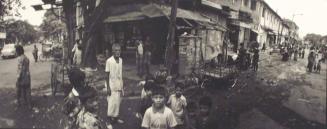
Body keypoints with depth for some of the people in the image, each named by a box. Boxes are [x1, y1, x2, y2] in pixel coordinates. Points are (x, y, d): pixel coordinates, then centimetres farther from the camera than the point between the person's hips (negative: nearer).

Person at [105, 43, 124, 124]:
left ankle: (115, 117, 25)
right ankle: (110, 117, 15)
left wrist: (122, 86, 12)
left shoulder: (121, 60, 3)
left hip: (119, 86, 6)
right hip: (112, 86, -6)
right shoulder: (109, 61, -14)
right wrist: (108, 87, -12)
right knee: (113, 102, -3)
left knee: (118, 102, 11)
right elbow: (107, 75, -11)